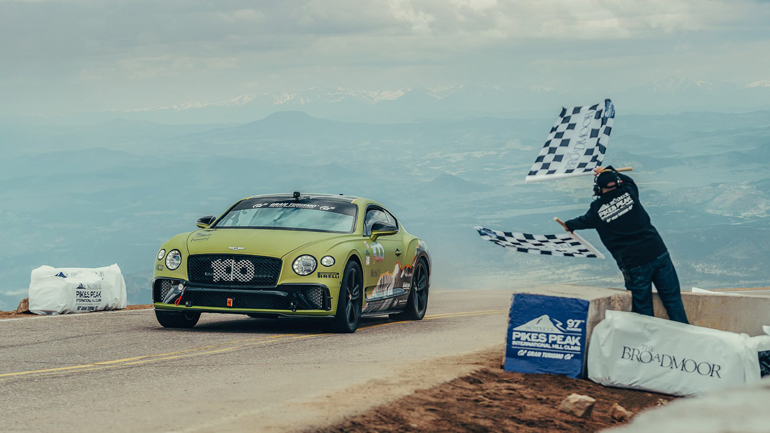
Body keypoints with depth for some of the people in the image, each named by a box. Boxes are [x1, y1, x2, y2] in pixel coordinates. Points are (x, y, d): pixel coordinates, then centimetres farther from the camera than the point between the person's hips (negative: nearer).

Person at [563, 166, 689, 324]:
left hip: (634, 266, -2)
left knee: (643, 308, 7)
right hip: (659, 254, 2)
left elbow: (583, 221, 23)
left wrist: (569, 225, 45)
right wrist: (609, 171, 43)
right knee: (672, 300, 6)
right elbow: (628, 180, 29)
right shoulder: (629, 192, 3)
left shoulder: (597, 209, 0)